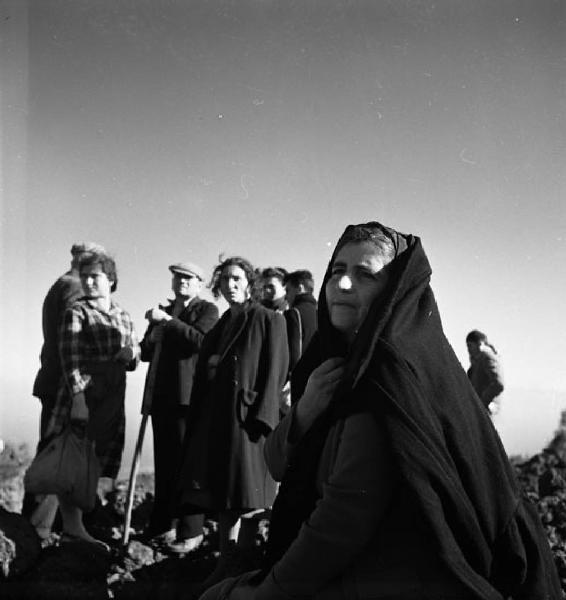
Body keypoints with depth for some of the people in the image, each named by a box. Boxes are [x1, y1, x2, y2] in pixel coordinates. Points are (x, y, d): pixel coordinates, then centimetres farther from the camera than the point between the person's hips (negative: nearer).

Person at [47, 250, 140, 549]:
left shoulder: (123, 316, 16)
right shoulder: (76, 313, -3)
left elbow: (133, 361, 21)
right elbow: (70, 359, -12)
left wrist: (131, 353, -2)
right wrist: (78, 397, -21)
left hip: (112, 399, 6)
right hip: (82, 394, -6)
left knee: (93, 466, 7)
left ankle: (74, 527, 16)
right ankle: (71, 527, 0)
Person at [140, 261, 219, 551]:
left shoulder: (207, 310, 1)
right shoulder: (163, 311, 19)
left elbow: (200, 341, -17)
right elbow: (146, 352, 16)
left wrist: (168, 321, -17)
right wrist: (156, 325, -2)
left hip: (189, 397, -6)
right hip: (162, 397, 6)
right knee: (164, 464, 10)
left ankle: (191, 532, 1)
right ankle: (162, 526, 19)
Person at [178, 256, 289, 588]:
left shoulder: (269, 320, -2)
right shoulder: (220, 327, 17)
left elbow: (275, 373, -10)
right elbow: (204, 376, 17)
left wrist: (260, 417, -18)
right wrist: (197, 421, 10)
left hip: (245, 415, -6)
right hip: (214, 418, 7)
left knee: (244, 500, -3)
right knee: (221, 494, 8)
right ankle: (227, 563, 16)